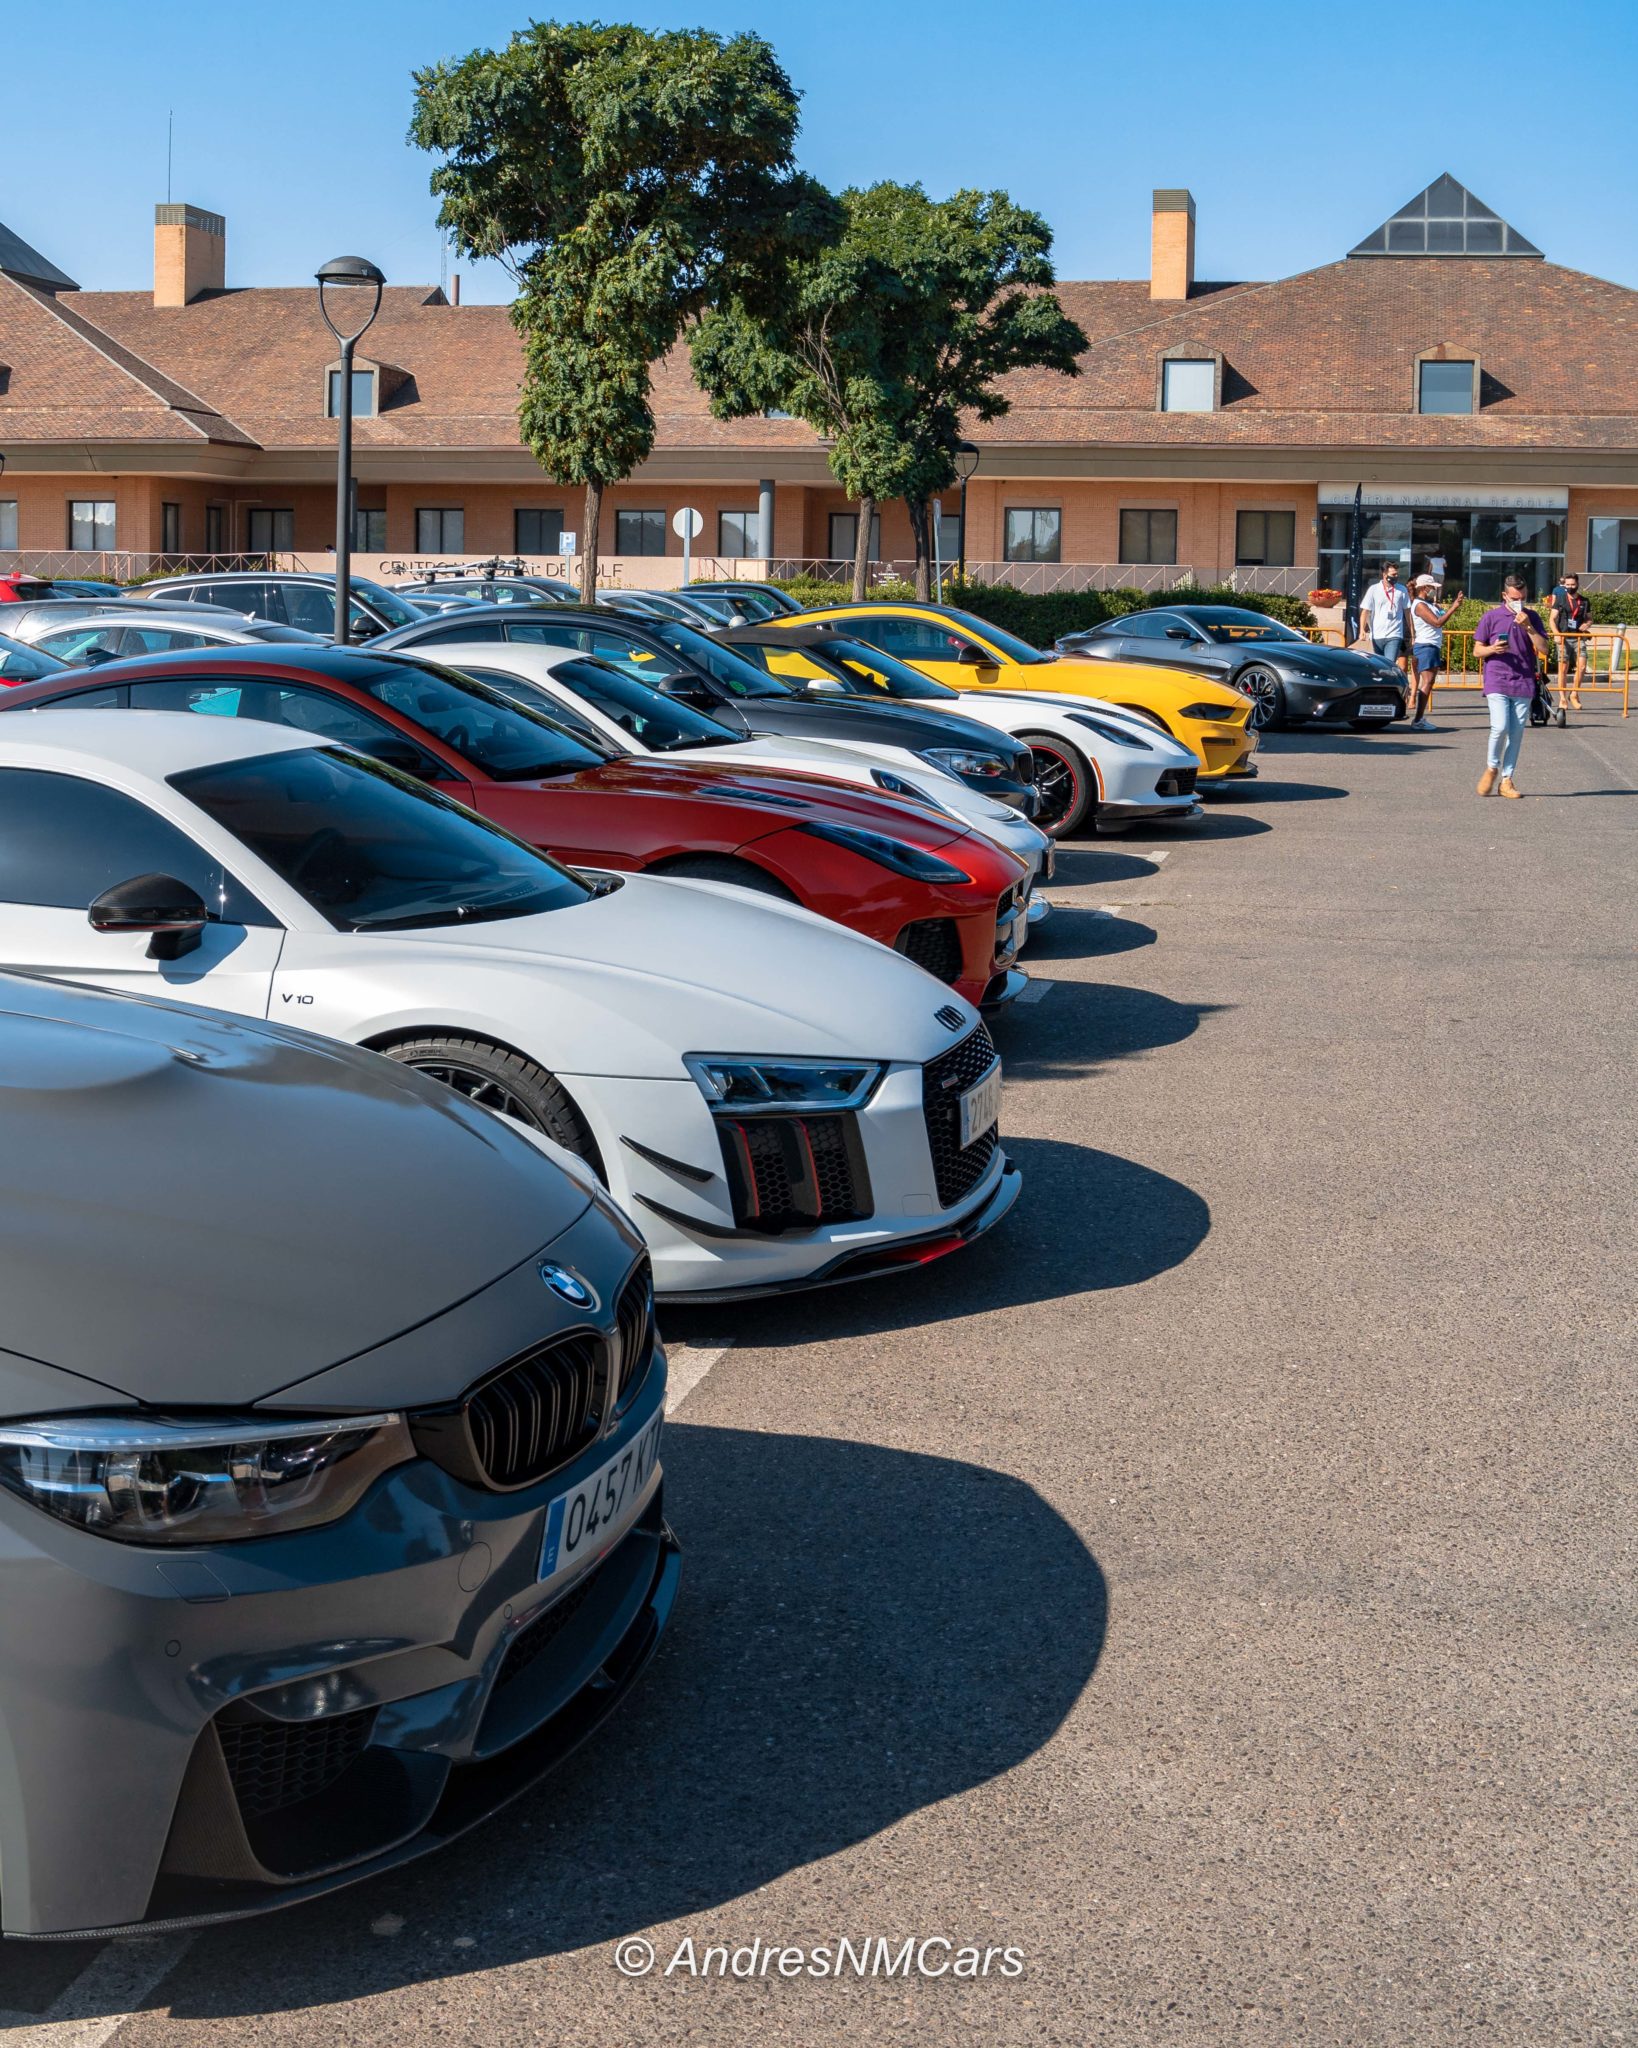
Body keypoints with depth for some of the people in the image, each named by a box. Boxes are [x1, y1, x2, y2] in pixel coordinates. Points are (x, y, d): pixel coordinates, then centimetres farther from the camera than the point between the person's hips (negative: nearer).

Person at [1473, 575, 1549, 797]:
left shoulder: (1532, 618, 9)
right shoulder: (1492, 617, 3)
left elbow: (1544, 649, 1)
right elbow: (1477, 650, 7)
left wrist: (1528, 627, -10)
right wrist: (1492, 649, -14)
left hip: (1524, 684, 3)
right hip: (1497, 682, -2)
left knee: (1516, 733, 3)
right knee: (1500, 727, -17)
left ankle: (1507, 780, 11)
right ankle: (1492, 768, 7)